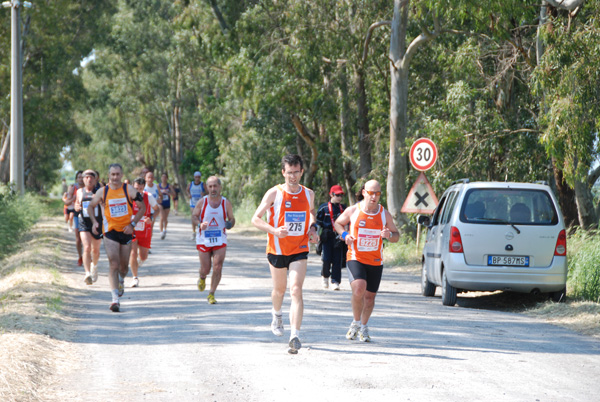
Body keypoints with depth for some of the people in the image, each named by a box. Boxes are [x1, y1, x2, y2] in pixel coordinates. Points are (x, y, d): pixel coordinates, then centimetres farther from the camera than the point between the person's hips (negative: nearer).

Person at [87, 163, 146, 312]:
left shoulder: (129, 190, -3)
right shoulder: (102, 192, -1)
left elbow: (142, 207, 2)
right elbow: (90, 206, 14)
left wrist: (132, 224, -9)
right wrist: (94, 222, -3)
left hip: (126, 231, 1)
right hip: (110, 231, -1)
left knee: (124, 265, 11)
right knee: (113, 263, -15)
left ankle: (121, 281, 48)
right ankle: (115, 298, -19)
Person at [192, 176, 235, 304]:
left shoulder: (226, 203, -1)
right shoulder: (202, 202, -3)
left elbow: (231, 219, 8)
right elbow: (194, 215, 5)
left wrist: (230, 224, -16)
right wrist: (200, 224, -16)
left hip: (220, 240, 0)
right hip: (204, 239, 0)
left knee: (217, 268, -10)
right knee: (206, 269, 3)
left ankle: (211, 294, 4)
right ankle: (202, 278, 41)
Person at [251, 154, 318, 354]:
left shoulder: (308, 194, 1)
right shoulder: (274, 193, -9)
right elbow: (256, 219, -8)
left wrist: (312, 228, 4)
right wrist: (274, 231, -24)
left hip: (300, 250, 1)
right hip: (277, 249, 0)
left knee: (296, 290, -15)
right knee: (279, 289, 17)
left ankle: (295, 336, -20)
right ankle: (276, 316, 51)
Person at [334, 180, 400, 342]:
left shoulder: (385, 214, 1)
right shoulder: (352, 211, -4)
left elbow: (396, 236, 10)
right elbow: (338, 223, 13)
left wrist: (389, 235, -14)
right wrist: (345, 235, -8)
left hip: (376, 261, 3)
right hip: (355, 258, -3)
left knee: (370, 296, 9)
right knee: (359, 289, -24)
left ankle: (363, 327, 33)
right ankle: (356, 323, -1)